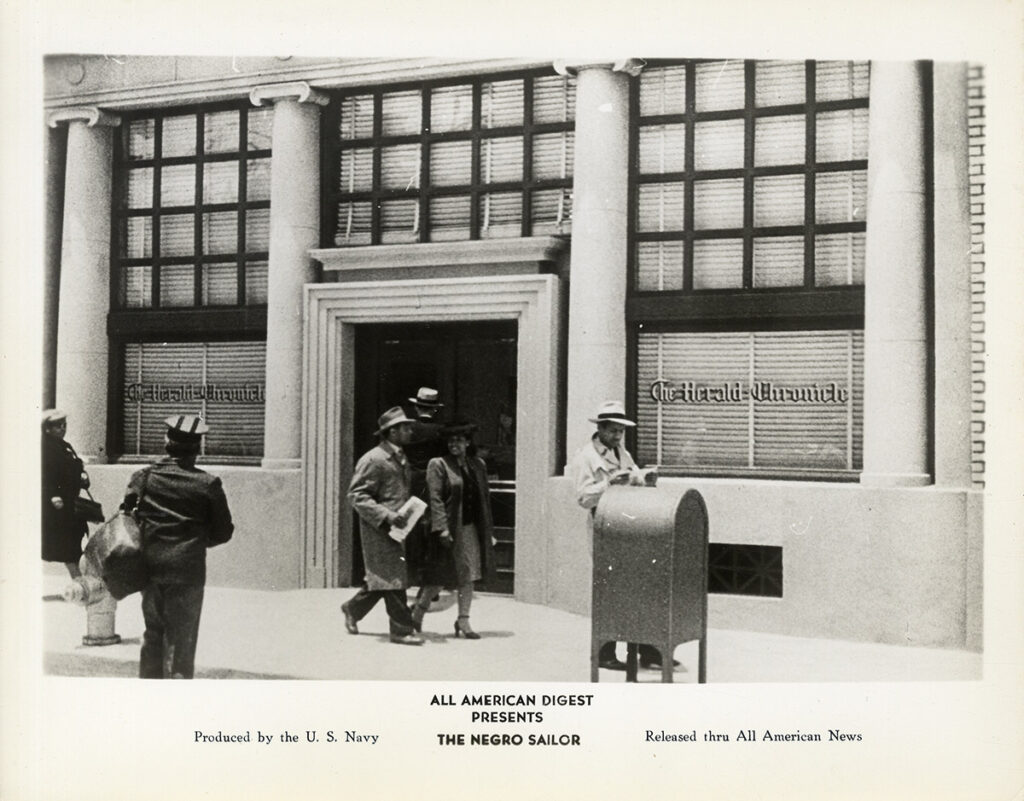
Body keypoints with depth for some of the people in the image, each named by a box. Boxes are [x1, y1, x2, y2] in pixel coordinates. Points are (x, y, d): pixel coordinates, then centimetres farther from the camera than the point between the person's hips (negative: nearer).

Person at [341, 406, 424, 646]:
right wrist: (387, 515, -24)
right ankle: (402, 630, 0)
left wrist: (407, 513, 13)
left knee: (382, 578, 14)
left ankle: (352, 608, 34)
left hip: (396, 528, 9)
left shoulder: (401, 458, 16)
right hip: (379, 529, -9)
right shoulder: (373, 460, -13)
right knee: (392, 579, -6)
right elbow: (356, 495, -16)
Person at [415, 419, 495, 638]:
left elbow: (485, 498, 13)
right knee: (441, 576, 2)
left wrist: (488, 529, 10)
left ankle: (463, 620, 13)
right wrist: (442, 529, -21)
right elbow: (435, 498, -12)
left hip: (471, 528, 5)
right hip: (449, 528, -5)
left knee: (468, 576, 5)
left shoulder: (478, 465, 11)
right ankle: (420, 608, 24)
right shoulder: (438, 465, -5)